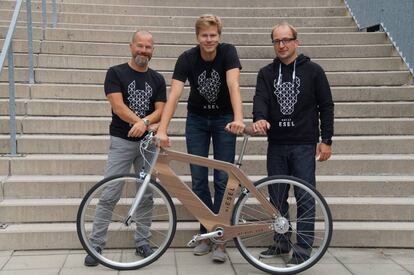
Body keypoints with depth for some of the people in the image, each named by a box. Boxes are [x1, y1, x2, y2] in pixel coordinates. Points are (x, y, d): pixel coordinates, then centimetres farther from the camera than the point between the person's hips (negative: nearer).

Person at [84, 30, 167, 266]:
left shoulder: (157, 79, 9)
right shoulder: (116, 73, -1)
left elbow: (160, 111, 0)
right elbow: (118, 107, -12)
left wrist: (144, 123, -19)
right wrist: (143, 122, -16)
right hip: (122, 141, -3)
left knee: (147, 196, 8)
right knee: (109, 196, -6)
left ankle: (142, 242, 20)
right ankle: (96, 244, 2)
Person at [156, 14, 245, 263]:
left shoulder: (228, 52, -19)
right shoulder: (187, 58, -17)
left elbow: (233, 85, -33)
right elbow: (174, 95, -26)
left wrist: (238, 118, -49)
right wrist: (162, 129, -38)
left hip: (224, 119, -1)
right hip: (197, 120, 2)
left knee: (223, 179, -4)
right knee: (199, 179, 2)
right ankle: (207, 234, 16)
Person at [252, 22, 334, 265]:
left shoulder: (313, 70, 2)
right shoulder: (267, 73, 8)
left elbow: (326, 106, 2)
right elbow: (260, 98, -7)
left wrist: (326, 140, -2)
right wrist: (259, 118, -29)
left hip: (304, 145, -3)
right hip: (276, 145, 3)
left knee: (305, 197, 0)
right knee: (277, 197, 10)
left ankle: (303, 248, 10)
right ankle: (282, 242, 24)